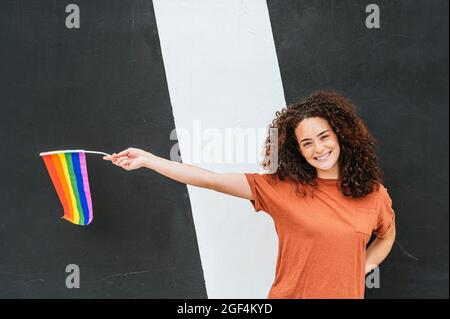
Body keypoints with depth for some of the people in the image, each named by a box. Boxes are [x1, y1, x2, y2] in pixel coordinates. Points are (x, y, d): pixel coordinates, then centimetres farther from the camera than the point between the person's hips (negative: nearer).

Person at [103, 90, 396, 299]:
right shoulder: (282, 187, -10)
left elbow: (387, 236, 17)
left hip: (345, 292, 2)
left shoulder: (373, 194, -3)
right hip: (290, 293, -1)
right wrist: (148, 160, -20)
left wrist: (363, 268, 0)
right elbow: (213, 180, -16)